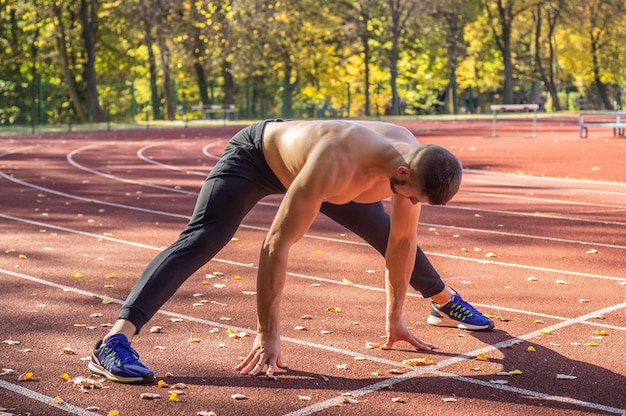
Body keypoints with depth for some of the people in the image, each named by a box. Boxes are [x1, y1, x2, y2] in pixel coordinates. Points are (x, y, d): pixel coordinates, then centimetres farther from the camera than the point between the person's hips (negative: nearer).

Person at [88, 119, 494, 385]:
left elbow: (403, 240, -8)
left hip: (299, 159, 7)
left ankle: (445, 301, 40)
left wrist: (395, 317, -1)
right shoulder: (334, 166, -46)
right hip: (254, 155, -7)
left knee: (385, 230, 14)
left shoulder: (413, 160, -24)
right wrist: (268, 334, -35)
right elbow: (276, 244, -41)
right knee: (200, 240, -28)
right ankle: (115, 341, -34)